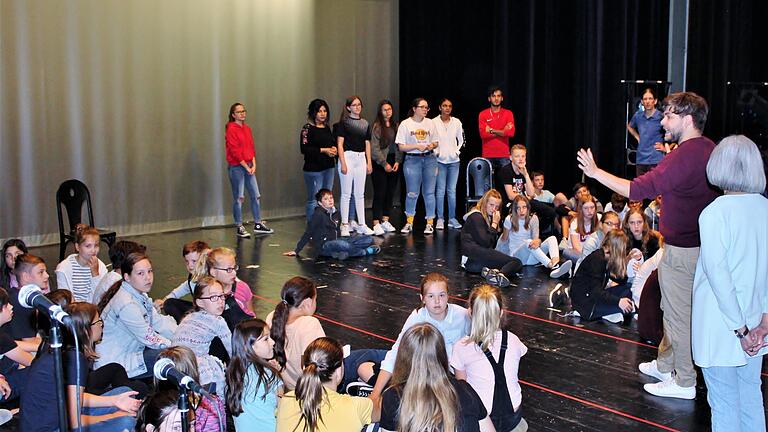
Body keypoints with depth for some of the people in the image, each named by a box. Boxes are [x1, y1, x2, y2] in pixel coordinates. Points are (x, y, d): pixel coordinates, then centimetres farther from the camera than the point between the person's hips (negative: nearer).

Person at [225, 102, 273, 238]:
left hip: (249, 166, 7)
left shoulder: (247, 128, 13)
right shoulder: (231, 129, -10)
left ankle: (258, 224, 18)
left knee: (256, 195, 8)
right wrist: (247, 167, -12)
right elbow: (235, 152, -15)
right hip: (236, 167, -7)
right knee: (239, 198, -1)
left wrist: (253, 165, 1)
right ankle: (239, 228, 7)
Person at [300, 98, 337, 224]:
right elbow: (304, 149, -14)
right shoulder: (307, 128, -7)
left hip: (329, 167, 7)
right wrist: (323, 150, -17)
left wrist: (334, 148, 3)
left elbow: (333, 142, 27)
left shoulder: (327, 127, 13)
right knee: (314, 200, -6)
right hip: (313, 168, -7)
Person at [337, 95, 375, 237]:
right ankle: (345, 225, 4)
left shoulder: (365, 123, 13)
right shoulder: (343, 122, -3)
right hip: (348, 156, -5)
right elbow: (340, 143, -7)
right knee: (346, 193, -2)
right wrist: (343, 163, -14)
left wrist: (369, 163, 10)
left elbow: (367, 144, 16)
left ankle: (361, 225, 13)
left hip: (361, 158, 5)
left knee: (360, 193, 9)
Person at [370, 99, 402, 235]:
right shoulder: (377, 126, -6)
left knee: (390, 193, 7)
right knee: (379, 193, -6)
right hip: (380, 164, -5)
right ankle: (376, 224, -5)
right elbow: (375, 148, -10)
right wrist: (385, 164, -12)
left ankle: (385, 221, 16)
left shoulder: (395, 125, 10)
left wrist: (397, 161, -1)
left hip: (394, 163, 5)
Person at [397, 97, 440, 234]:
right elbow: (401, 146, -4)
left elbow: (435, 142, 15)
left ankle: (430, 223, 10)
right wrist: (417, 146, -16)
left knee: (429, 192, 3)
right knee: (412, 193, -2)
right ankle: (409, 223, 13)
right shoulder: (405, 124, -2)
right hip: (412, 160, -3)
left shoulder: (430, 123, 8)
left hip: (429, 159, 3)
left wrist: (432, 146, -7)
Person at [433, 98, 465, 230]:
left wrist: (457, 151, 2)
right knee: (440, 190, -4)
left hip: (454, 160, 2)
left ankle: (452, 218, 9)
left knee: (452, 190, 3)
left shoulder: (457, 122, 5)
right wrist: (435, 152, -6)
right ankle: (440, 219, 3)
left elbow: (461, 140, 14)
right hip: (440, 161, -2)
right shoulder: (434, 122, -2)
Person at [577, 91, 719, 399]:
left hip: (681, 250, -10)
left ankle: (684, 382, 12)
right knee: (673, 309, 22)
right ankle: (664, 365, 36)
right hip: (699, 243, 10)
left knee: (679, 315, 1)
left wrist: (596, 172, -20)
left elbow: (638, 189, -27)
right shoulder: (709, 149, 6)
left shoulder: (684, 156, -24)